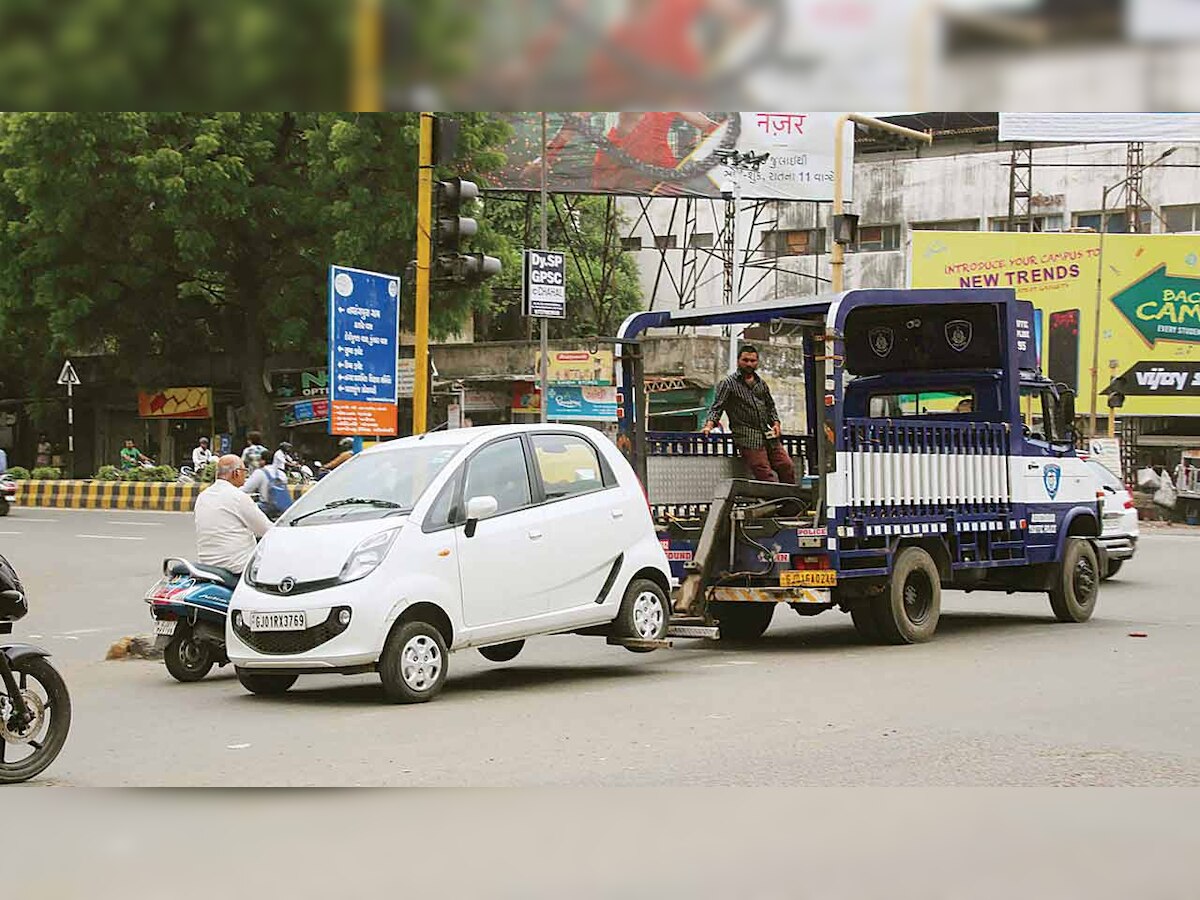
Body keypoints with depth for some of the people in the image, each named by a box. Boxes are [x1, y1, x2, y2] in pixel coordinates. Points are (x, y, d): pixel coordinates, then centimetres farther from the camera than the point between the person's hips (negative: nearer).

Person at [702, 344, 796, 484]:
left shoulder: (761, 384, 20)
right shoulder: (728, 384, 3)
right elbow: (716, 408, -4)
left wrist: (775, 423, 10)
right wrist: (709, 425, -22)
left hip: (768, 437, 6)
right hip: (748, 440, -6)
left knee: (787, 467, -3)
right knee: (766, 476, -14)